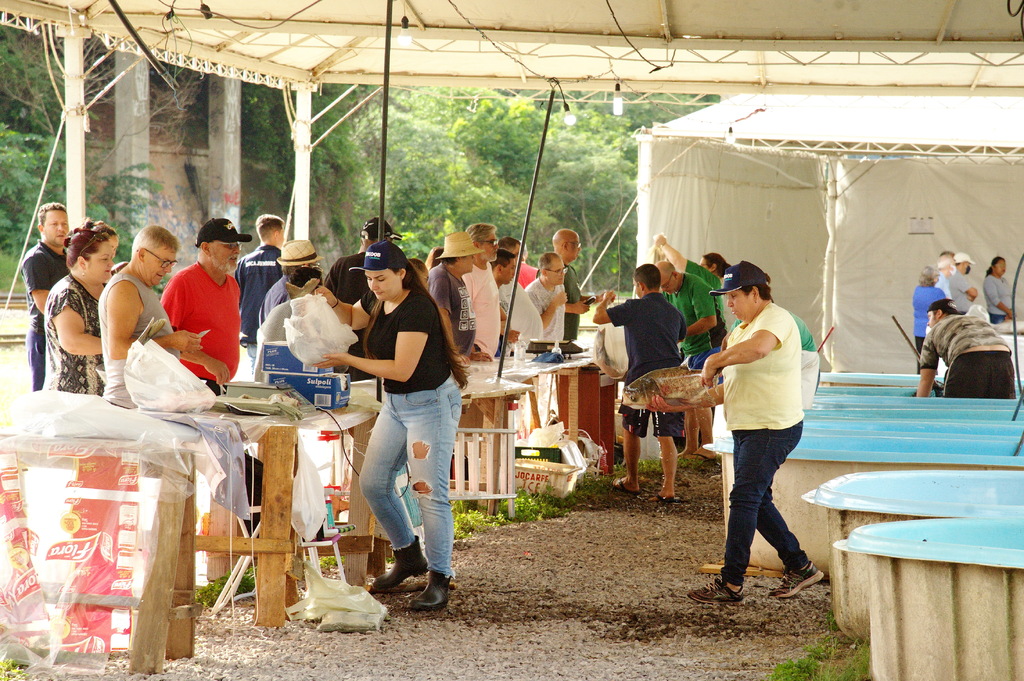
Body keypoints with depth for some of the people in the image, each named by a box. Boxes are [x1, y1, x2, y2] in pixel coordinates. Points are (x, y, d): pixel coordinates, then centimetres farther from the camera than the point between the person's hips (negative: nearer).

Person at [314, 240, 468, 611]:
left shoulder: (417, 310, -21)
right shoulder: (379, 302, 5)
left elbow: (402, 369, -25)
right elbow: (352, 318, 28)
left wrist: (346, 360, -21)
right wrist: (332, 301, 4)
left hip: (431, 403, -9)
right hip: (395, 404, 9)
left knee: (429, 492, -10)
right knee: (373, 484, 7)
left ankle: (439, 579, -2)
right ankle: (408, 555, 25)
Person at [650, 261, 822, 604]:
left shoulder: (776, 319, -12)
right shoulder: (741, 330, 20)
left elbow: (758, 348, -37)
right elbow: (727, 391, 18)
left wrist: (713, 362, -24)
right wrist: (681, 404, 8)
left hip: (773, 427, -11)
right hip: (747, 428, 11)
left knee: (744, 498, -10)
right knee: (757, 501, 14)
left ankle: (730, 583, -8)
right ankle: (799, 566, 23)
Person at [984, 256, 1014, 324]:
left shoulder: (1003, 280, 17)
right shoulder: (989, 280, -5)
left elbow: (1010, 297, 12)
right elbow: (995, 300, -13)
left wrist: (1011, 312, -5)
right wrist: (1008, 311, -14)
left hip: (1007, 316, 6)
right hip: (996, 316, -6)